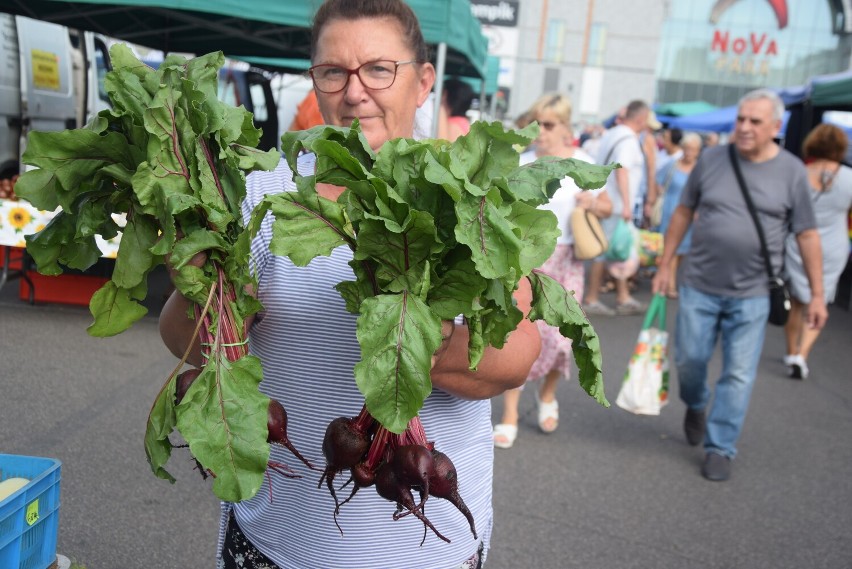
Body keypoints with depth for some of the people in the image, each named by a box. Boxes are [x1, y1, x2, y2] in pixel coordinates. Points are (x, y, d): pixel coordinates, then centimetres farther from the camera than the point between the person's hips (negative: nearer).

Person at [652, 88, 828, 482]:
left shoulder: (791, 171, -3)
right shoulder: (711, 159, -1)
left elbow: (807, 236, 1)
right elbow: (683, 212, 8)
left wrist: (817, 294, 1)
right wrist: (665, 265, 7)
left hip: (751, 294, -1)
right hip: (699, 287, 1)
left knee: (738, 375, 2)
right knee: (689, 359, 8)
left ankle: (719, 449, 16)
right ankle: (696, 407, 40)